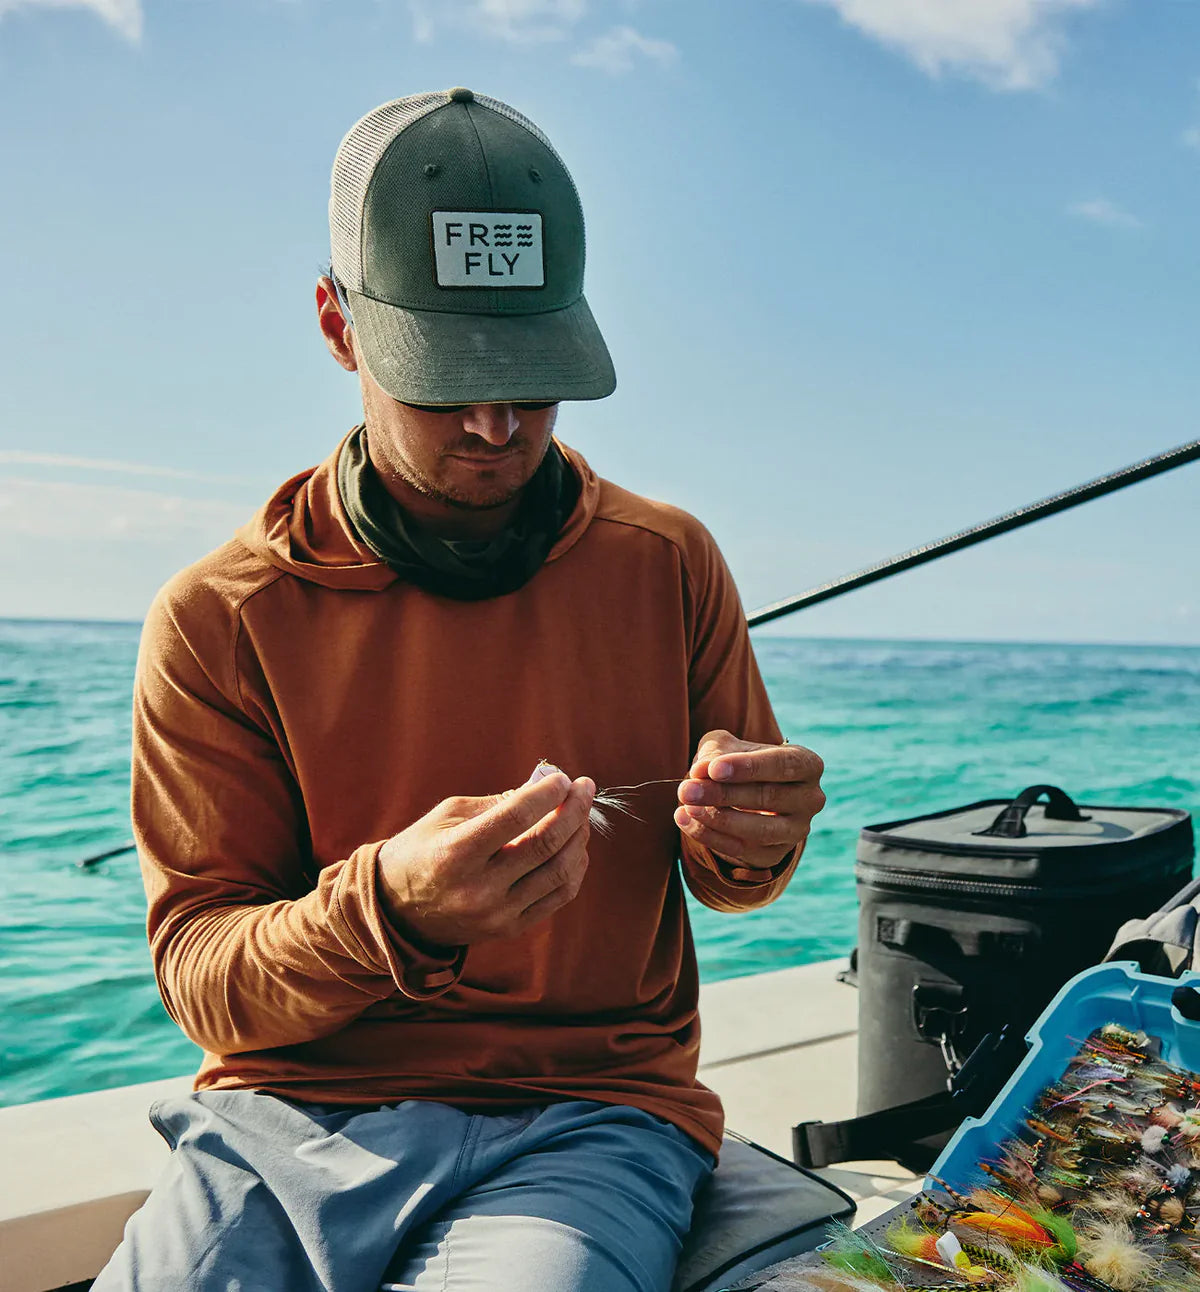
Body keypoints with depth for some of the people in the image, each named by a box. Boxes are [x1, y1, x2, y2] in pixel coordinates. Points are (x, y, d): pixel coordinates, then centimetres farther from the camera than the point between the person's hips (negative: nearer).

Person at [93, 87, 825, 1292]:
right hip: (287, 1118, 1)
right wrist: (391, 912, -25)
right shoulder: (217, 618, -2)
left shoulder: (667, 565, 3)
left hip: (588, 1116, 0)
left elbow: (723, 878, 13)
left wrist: (741, 840, -11)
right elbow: (197, 977, -5)